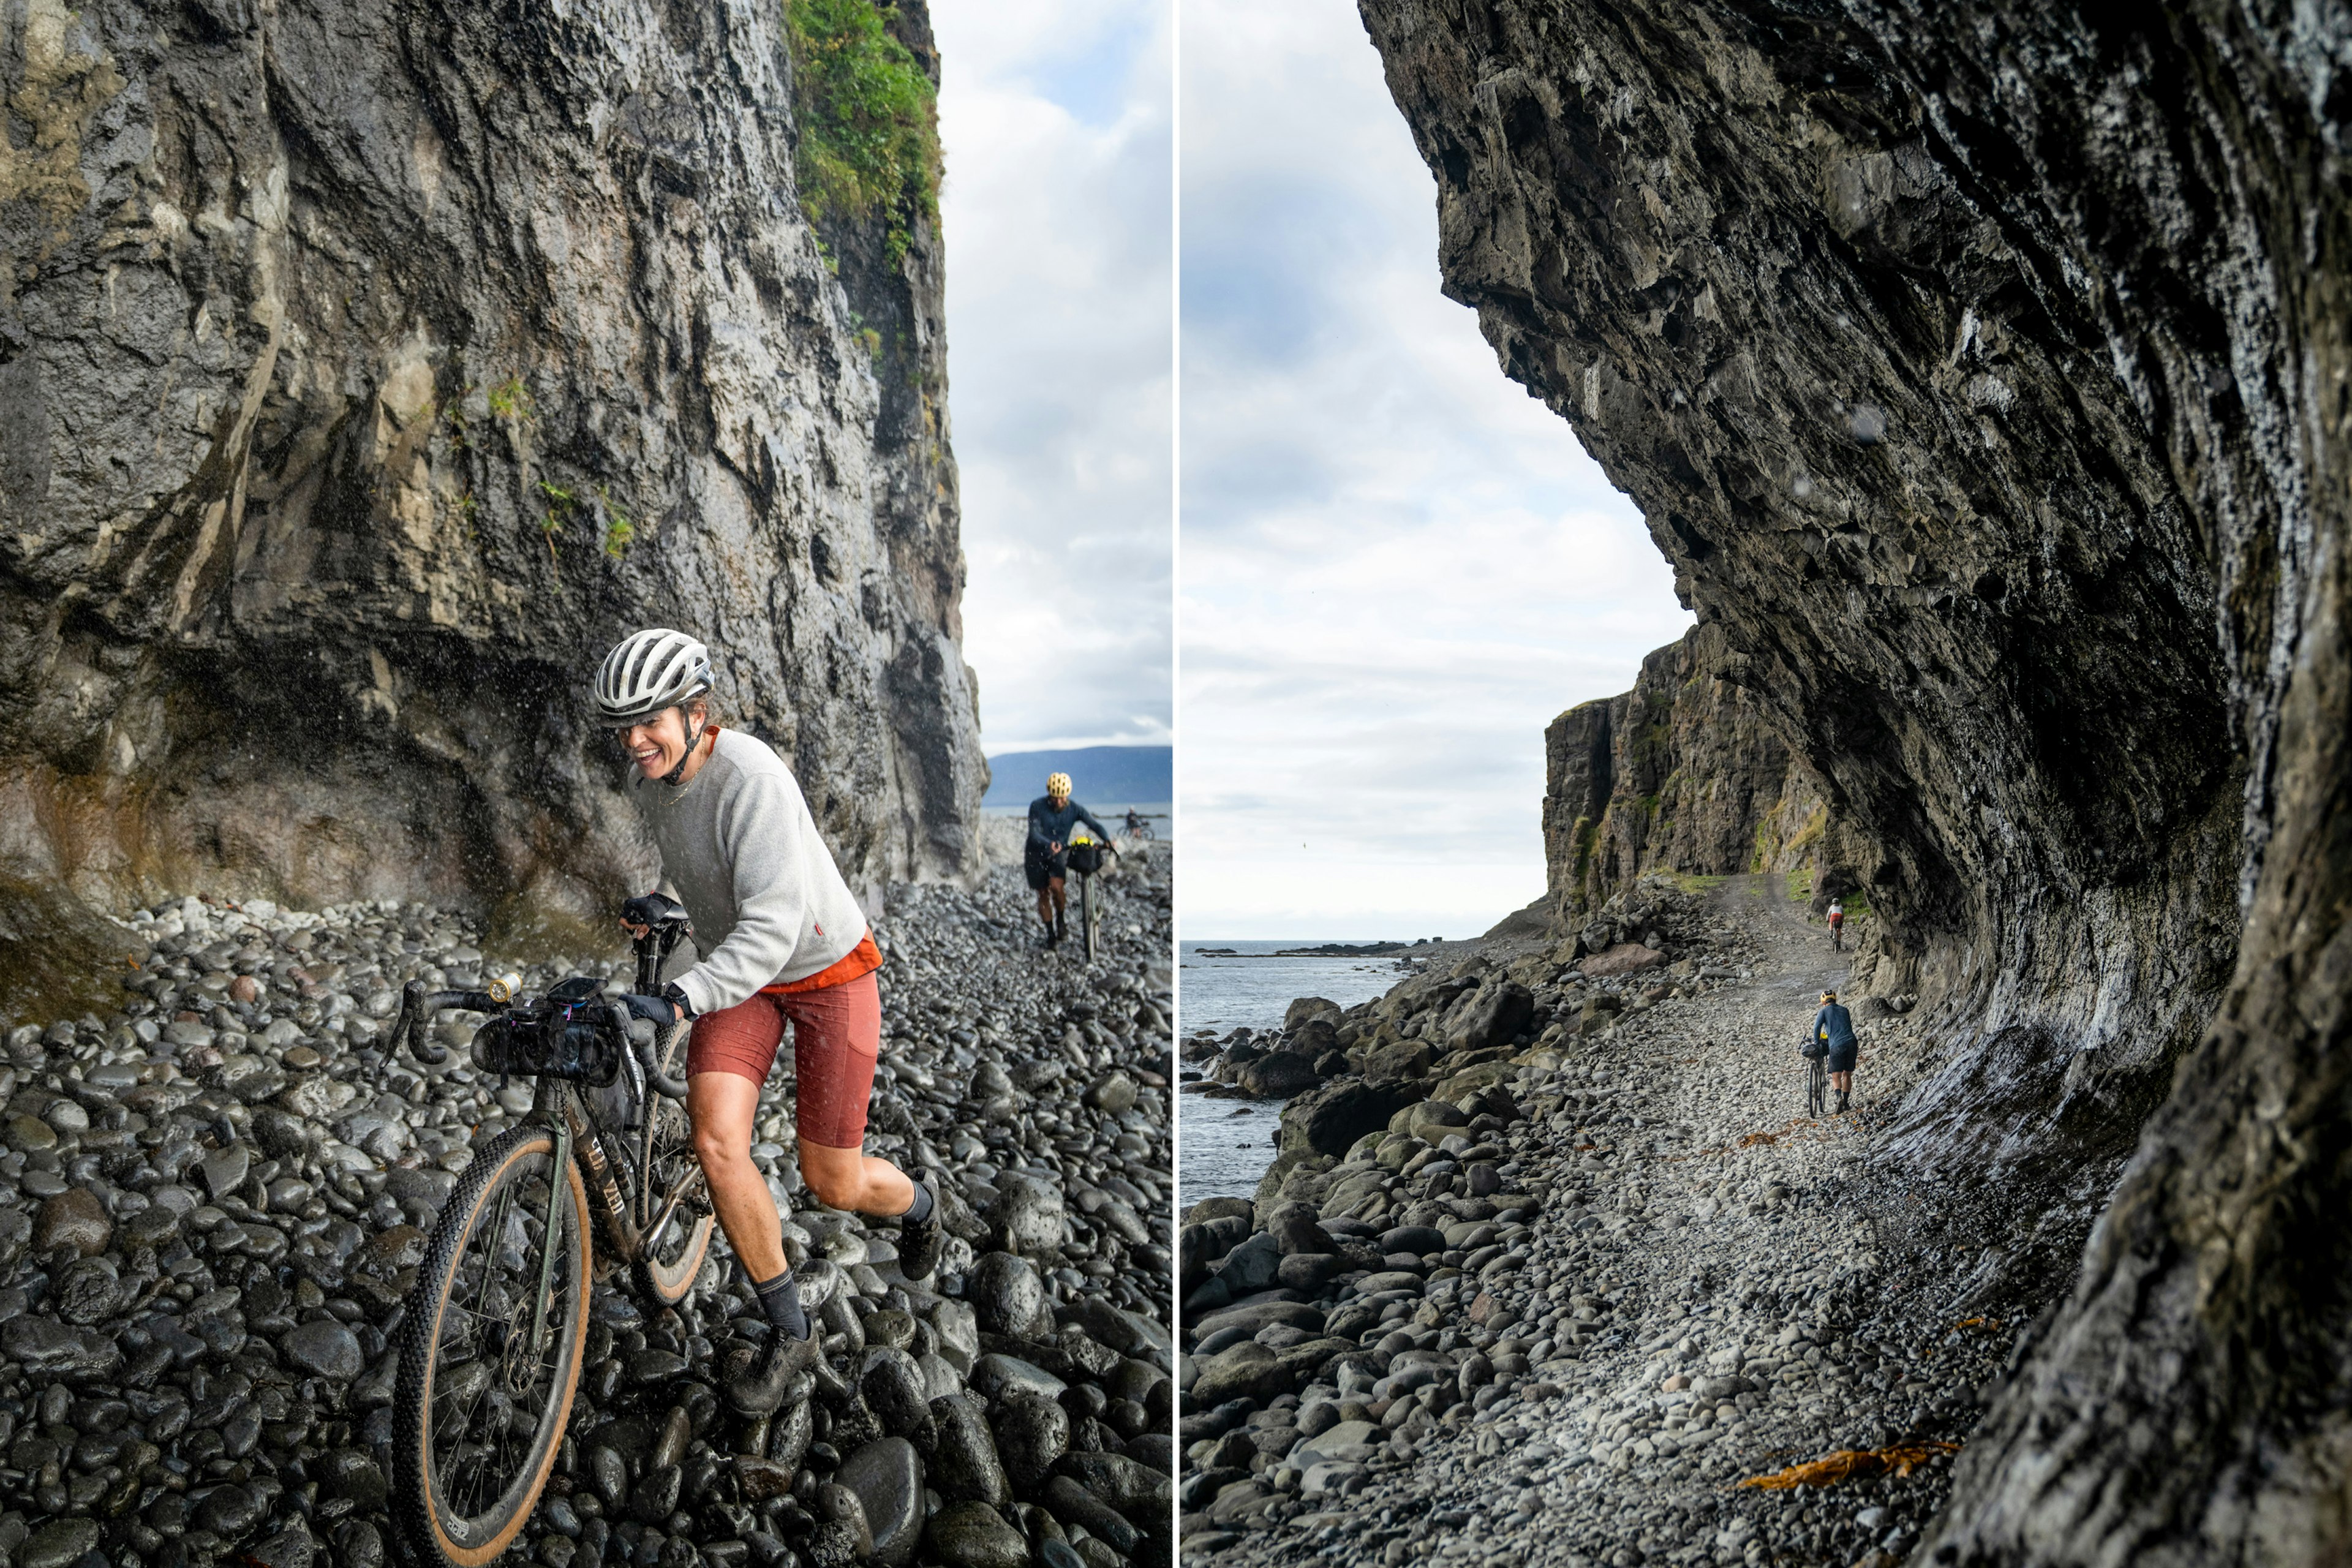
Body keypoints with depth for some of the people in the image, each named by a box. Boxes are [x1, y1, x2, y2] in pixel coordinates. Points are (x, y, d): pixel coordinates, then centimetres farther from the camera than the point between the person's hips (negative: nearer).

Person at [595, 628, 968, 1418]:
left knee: (832, 1184, 1)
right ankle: (790, 1333, 2)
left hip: (827, 968, -6)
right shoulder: (648, 779, -6)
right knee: (716, 1142, -16)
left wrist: (677, 1000, -50)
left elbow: (774, 925, -40)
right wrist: (651, 901, 5)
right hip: (737, 970, 6)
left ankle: (917, 1200, 39)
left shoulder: (751, 778, -31)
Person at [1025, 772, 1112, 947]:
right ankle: (1051, 934, 18)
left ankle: (1060, 920, 3)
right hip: (1037, 854, 0)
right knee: (1043, 894, 3)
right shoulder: (1037, 806, -17)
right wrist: (1049, 844, -44)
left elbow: (1095, 825, -16)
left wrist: (1107, 840, -36)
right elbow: (1034, 834, -24)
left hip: (1059, 853, 0)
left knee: (1056, 886, -23)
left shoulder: (1074, 809, -12)